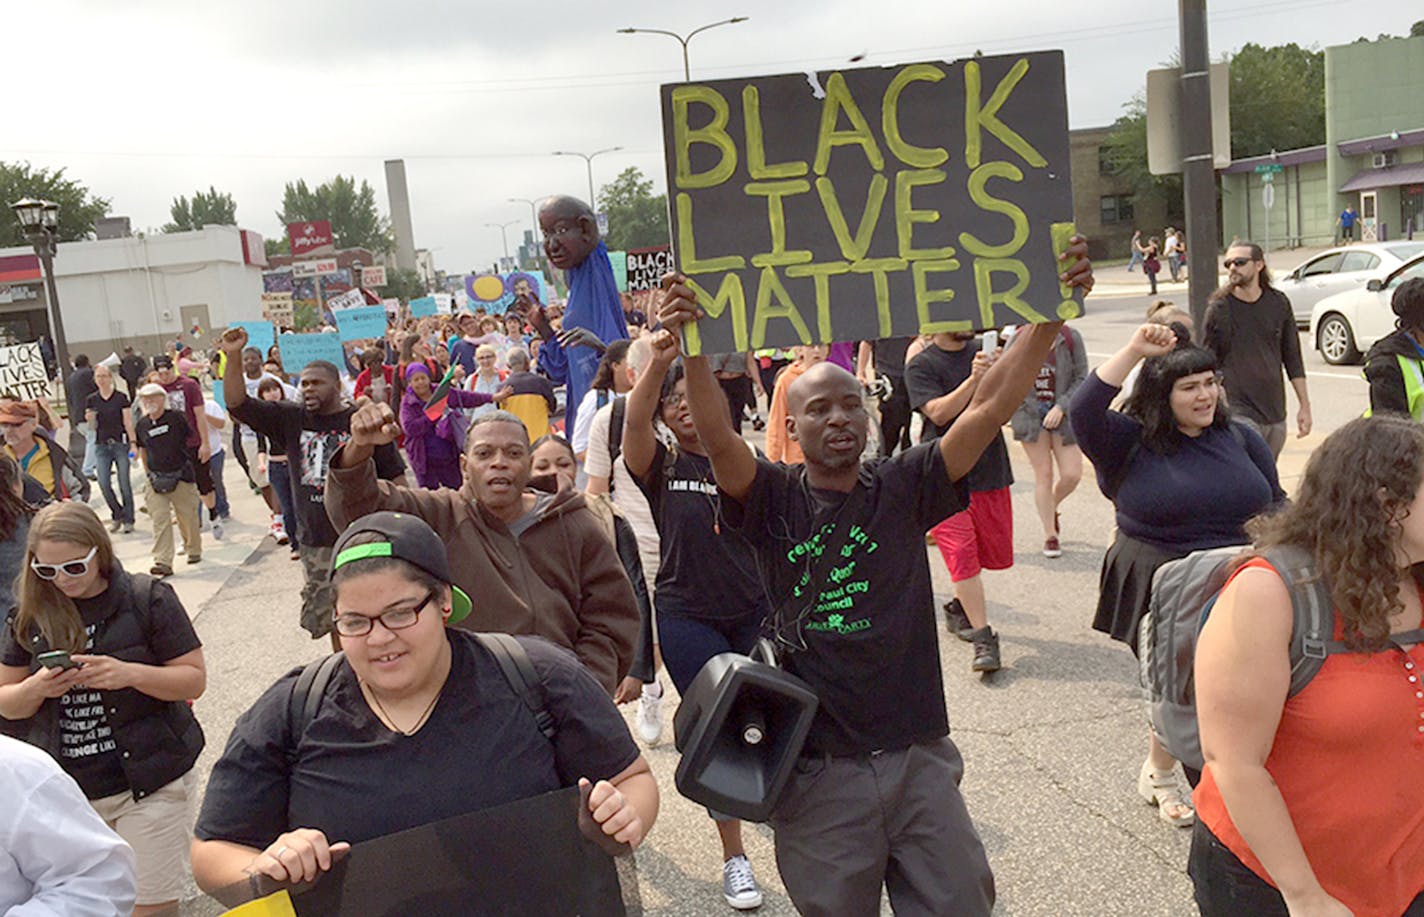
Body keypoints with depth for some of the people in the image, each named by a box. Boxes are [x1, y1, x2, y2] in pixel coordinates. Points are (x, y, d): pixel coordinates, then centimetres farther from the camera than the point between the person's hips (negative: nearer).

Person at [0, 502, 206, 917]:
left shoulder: (148, 600, -7)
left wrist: (130, 674, -23)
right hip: (63, 790, 4)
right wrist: (36, 688, -14)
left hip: (147, 785, -3)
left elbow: (195, 680, -7)